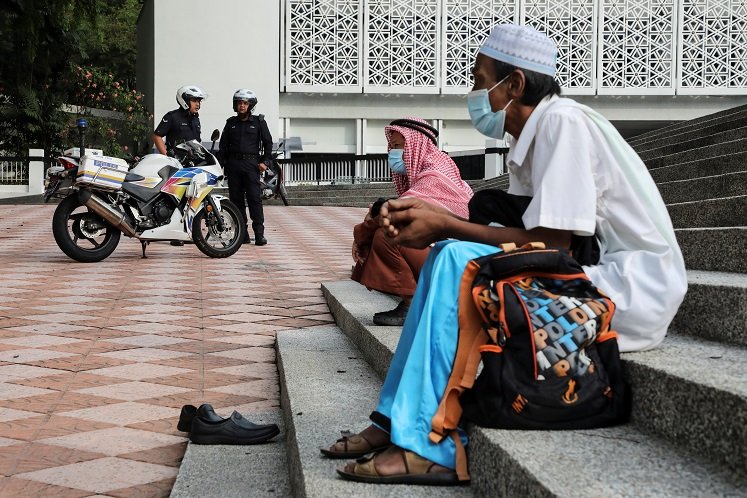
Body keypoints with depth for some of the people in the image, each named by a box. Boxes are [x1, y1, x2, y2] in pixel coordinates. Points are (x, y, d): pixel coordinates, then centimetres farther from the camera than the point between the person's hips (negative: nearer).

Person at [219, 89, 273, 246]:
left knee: (254, 198, -10)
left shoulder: (258, 122, 6)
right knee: (236, 199, 3)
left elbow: (268, 142, 7)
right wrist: (224, 162, 6)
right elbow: (223, 144, 17)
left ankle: (259, 234, -10)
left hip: (251, 163, -3)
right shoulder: (231, 123, 14)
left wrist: (265, 161, -2)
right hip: (233, 164, 3)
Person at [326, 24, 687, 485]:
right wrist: (436, 219, -3)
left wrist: (446, 226, -15)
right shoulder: (534, 135, 12)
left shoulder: (563, 121, -16)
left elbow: (551, 242, -21)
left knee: (457, 261, -21)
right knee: (448, 256, 2)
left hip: (636, 291, -9)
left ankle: (429, 446, -20)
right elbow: (529, 231, 8)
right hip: (589, 276, 9)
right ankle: (398, 420, -1)